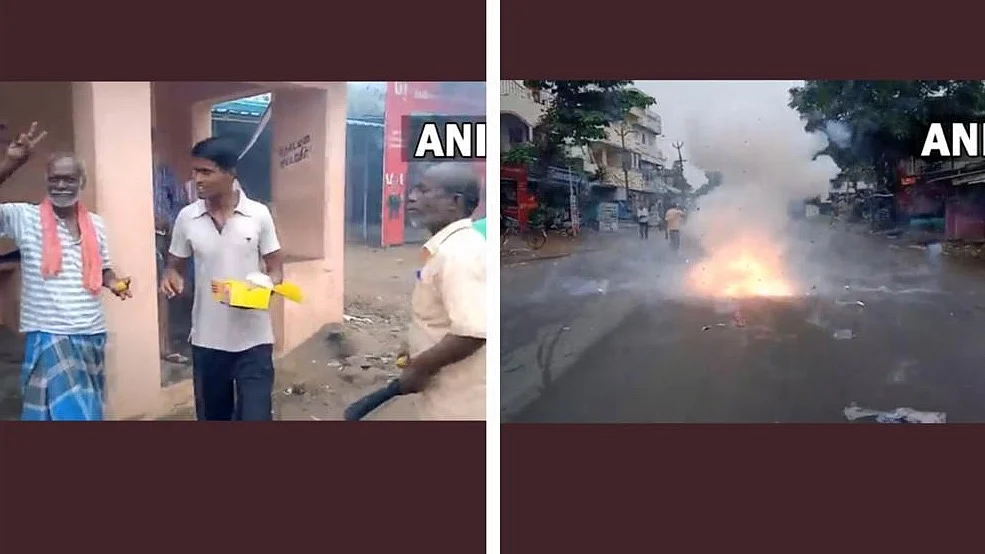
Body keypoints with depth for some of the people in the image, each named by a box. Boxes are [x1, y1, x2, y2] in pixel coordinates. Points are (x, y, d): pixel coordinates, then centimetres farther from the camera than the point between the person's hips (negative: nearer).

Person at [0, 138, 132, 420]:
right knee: (65, 411, -1)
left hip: (92, 334, 4)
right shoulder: (25, 218, -6)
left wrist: (114, 282, -6)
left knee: (87, 409, 16)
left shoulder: (96, 223, 5)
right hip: (48, 335, -4)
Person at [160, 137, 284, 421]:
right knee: (213, 416, 14)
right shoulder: (187, 217, 0)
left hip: (253, 339, -2)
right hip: (207, 340, 3)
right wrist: (171, 278, -15)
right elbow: (175, 265, 9)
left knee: (255, 415, -4)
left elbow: (276, 268, 1)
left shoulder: (259, 214, -6)